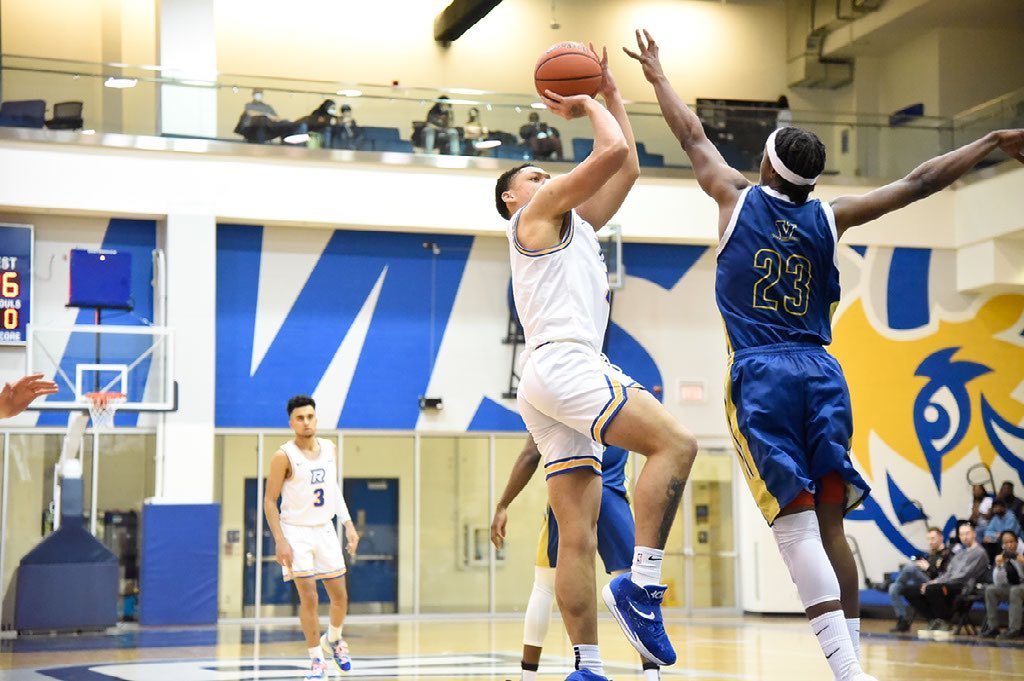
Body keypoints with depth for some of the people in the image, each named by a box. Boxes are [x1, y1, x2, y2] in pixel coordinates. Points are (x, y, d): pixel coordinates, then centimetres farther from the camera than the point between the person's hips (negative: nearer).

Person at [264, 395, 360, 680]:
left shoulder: (330, 449, 3)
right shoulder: (284, 457, -14)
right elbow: (269, 501, -11)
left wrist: (348, 524, 8)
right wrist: (280, 542, -17)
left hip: (325, 530, 5)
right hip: (296, 532, -5)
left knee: (340, 596, 9)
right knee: (308, 598, -8)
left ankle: (333, 640, 37)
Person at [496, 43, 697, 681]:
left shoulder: (574, 224, 32)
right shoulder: (538, 212, 8)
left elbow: (627, 167, 32)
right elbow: (611, 152, -2)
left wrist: (611, 92, 33)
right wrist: (586, 106, 14)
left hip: (562, 379, 9)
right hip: (562, 362, -9)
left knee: (579, 535, 1)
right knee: (675, 443, -21)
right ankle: (641, 585, -23)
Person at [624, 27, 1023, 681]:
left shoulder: (740, 198, 5)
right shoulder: (830, 218, 9)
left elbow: (693, 136, 19)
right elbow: (917, 183, 11)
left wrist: (656, 74, 34)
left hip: (760, 372, -3)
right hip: (822, 374, 3)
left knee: (795, 520, -12)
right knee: (829, 522, 9)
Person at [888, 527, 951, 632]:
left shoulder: (948, 555, 4)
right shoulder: (931, 555, 28)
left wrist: (929, 568, -8)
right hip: (920, 584, 8)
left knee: (910, 566, -30)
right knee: (894, 588, -18)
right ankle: (903, 622, -18)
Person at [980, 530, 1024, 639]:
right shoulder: (1001, 558, 1)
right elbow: (998, 583, -5)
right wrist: (998, 566, -20)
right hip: (1009, 588, 4)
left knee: (1015, 590, -35)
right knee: (990, 589, -19)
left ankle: (1014, 629, -33)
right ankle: (993, 627, -18)